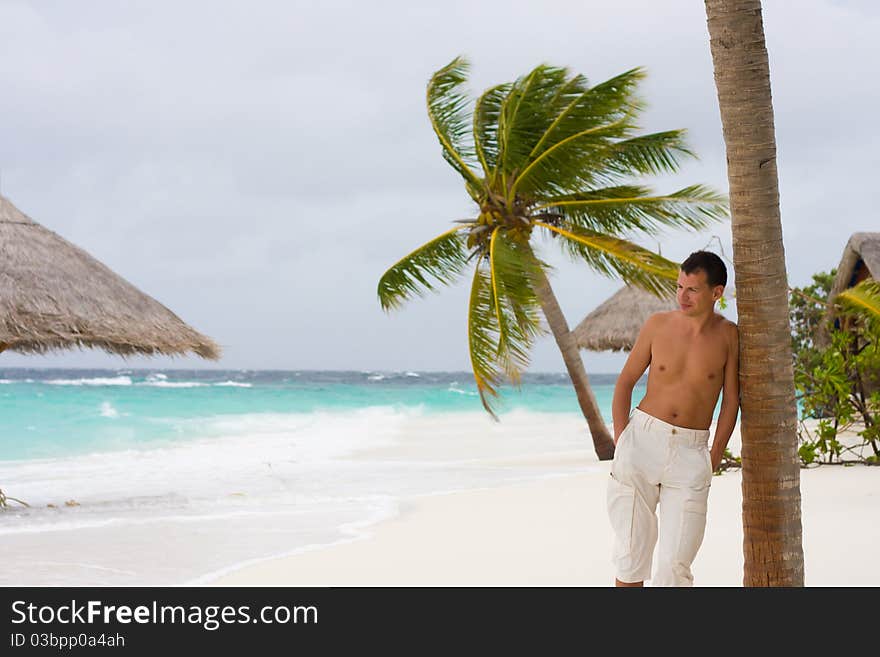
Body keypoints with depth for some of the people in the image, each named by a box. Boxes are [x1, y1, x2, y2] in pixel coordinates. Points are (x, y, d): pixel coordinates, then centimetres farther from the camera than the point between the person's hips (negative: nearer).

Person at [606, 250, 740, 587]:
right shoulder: (659, 324, 1)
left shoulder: (728, 335, -1)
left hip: (690, 452, -1)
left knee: (675, 565, -7)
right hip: (642, 438, 1)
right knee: (631, 554, 3)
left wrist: (712, 463, 1)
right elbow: (625, 382, 9)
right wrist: (621, 443, 0)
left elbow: (730, 403, 4)